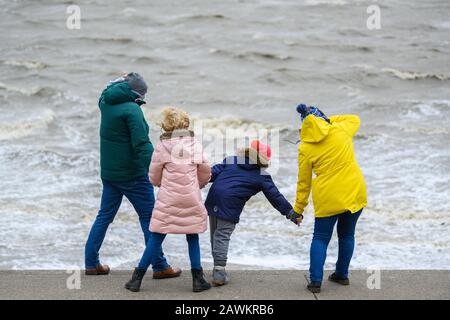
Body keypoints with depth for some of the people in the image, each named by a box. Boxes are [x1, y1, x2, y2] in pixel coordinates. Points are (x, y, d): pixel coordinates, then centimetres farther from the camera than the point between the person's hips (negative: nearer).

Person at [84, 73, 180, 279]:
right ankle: (159, 267, 3)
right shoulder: (131, 109, -18)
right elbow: (142, 144, -25)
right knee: (149, 218, 0)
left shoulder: (106, 103, 3)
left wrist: (122, 82, 28)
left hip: (108, 173, 8)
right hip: (132, 175, -8)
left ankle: (91, 262, 16)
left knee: (104, 216, 15)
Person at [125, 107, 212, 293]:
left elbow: (154, 178, 3)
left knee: (156, 238, 4)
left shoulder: (162, 147, -5)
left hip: (167, 201, -1)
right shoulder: (195, 145, 0)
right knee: (193, 238, 13)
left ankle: (138, 278, 7)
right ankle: (198, 279, 12)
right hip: (191, 200, 1)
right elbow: (205, 174, 10)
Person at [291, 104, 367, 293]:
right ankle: (342, 275, 31)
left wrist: (298, 209, 12)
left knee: (321, 238, 10)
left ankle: (315, 280, 0)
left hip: (328, 199, -2)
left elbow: (304, 182, 1)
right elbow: (354, 119, 21)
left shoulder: (305, 148, -5)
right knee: (347, 235, 20)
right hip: (355, 193, 2)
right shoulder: (340, 130, -3)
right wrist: (329, 121, 20)